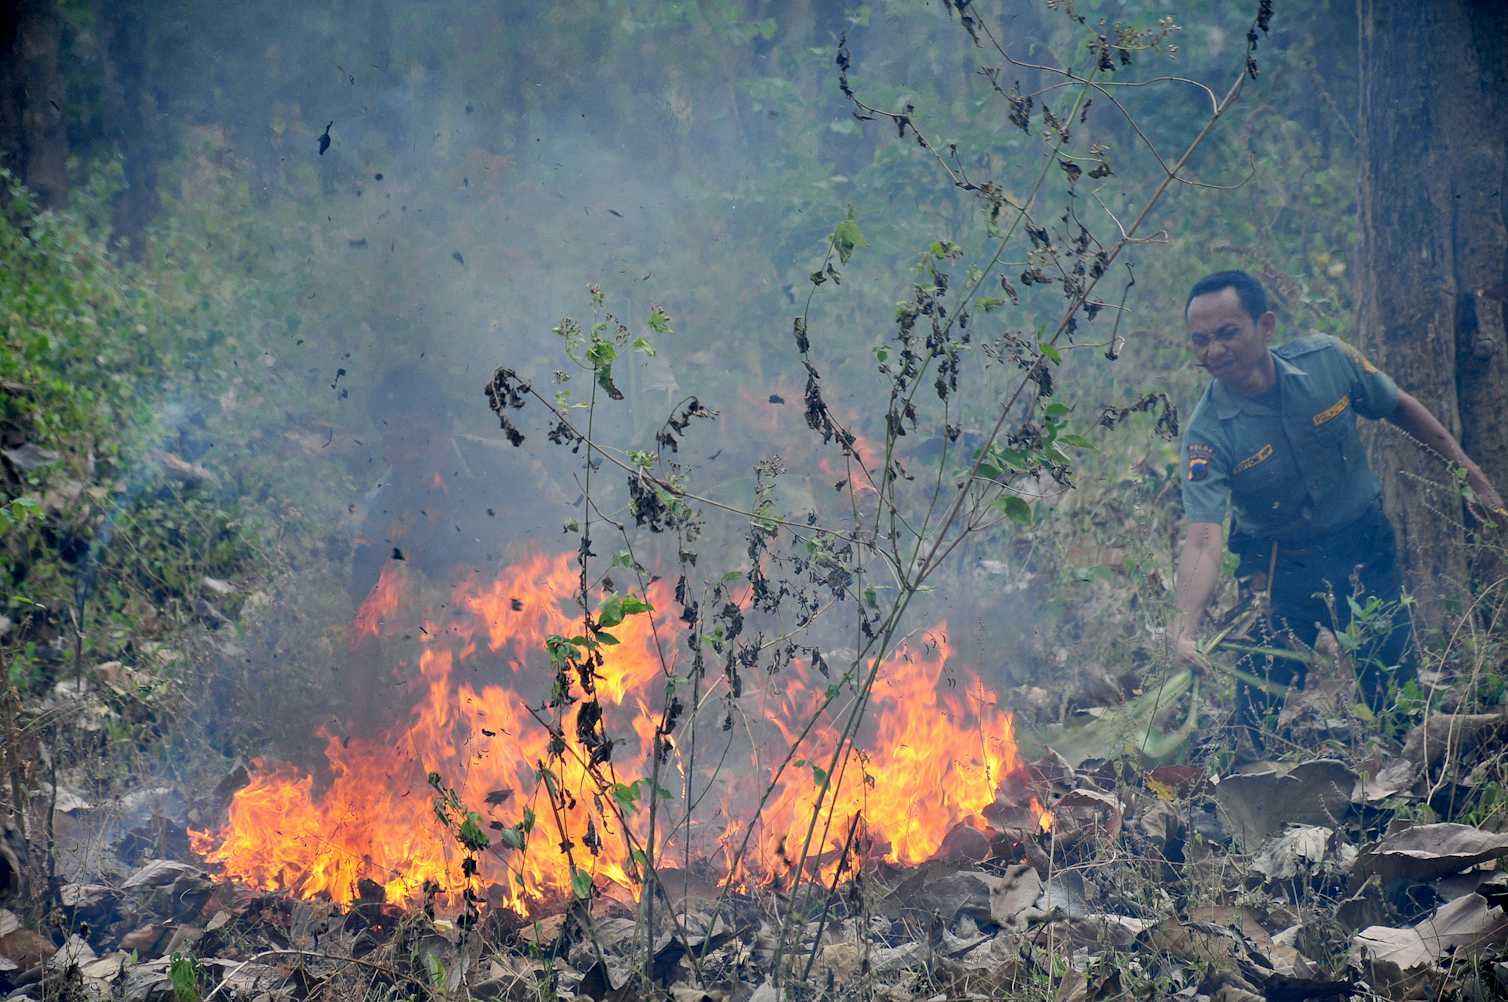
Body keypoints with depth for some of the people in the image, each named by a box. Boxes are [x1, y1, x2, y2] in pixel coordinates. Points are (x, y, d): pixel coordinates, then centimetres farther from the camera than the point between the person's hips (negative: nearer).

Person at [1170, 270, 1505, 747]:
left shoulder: (1327, 359, -16)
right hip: (1281, 567, -2)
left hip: (1365, 549, 2)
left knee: (1398, 690, 5)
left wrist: (1466, 467, 9)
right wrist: (1187, 628, -47)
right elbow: (1202, 541, -32)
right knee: (1260, 710, -4)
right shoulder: (1208, 433, -23)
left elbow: (1399, 407, 4)